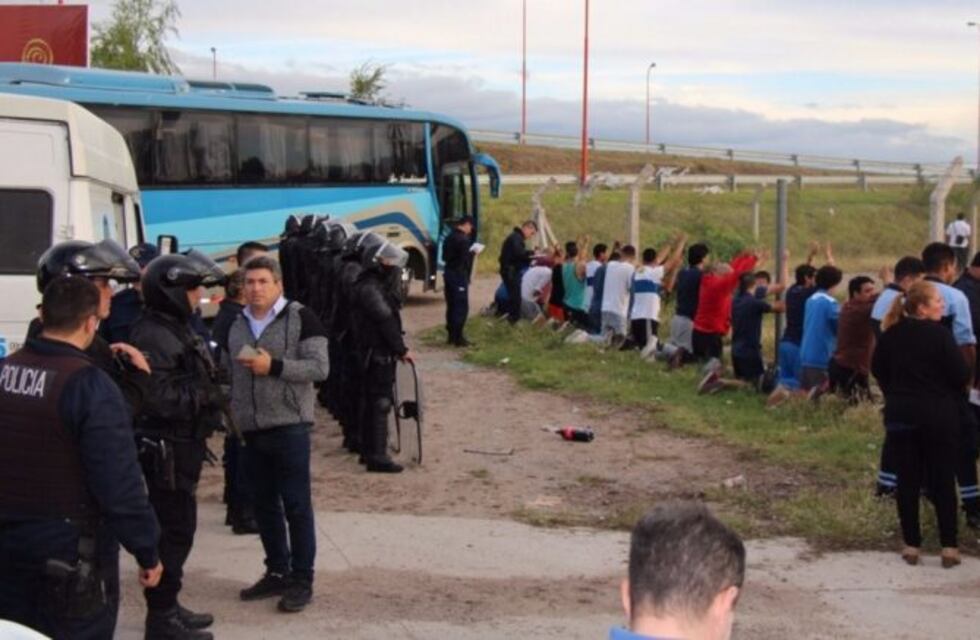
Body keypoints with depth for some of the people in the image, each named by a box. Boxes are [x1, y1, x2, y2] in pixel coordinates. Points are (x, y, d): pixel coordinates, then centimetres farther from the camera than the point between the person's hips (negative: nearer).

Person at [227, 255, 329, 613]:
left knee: (296, 504, -2)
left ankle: (302, 579, 6)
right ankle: (277, 572, 24)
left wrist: (274, 366, -21)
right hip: (252, 429, 7)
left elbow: (319, 368, -14)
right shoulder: (238, 325, 14)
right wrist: (234, 409, 15)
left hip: (289, 426, -6)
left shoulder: (300, 318, -7)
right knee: (263, 504, 12)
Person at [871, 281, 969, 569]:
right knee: (943, 481, 5)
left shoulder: (891, 335, 0)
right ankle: (949, 546, 5)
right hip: (938, 415, -4)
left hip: (901, 415, 4)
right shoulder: (939, 334, -16)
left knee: (908, 480, 8)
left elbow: (878, 369, 13)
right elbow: (962, 375, -15)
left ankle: (911, 545, 10)